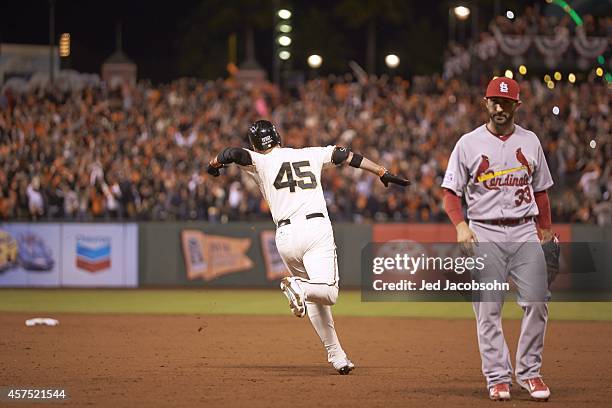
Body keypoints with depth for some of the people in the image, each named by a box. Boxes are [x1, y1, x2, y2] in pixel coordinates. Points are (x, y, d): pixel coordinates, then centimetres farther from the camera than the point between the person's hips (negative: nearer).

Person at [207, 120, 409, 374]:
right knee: (328, 293, -8)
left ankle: (336, 355, 8)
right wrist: (383, 173, 25)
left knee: (313, 296, 15)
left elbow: (234, 153, -8)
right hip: (318, 228, 0)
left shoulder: (261, 162, 8)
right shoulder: (309, 155, 17)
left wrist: (213, 164, 13)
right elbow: (345, 155, 19)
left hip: (286, 234, 0)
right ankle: (299, 287, -41)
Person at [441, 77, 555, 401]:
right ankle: (497, 377, 3)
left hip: (524, 232, 2)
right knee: (488, 309, -4)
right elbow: (451, 193, 1)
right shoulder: (469, 143, 2)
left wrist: (546, 233, 14)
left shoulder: (530, 142, 11)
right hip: (485, 234, -2)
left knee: (536, 303, -7)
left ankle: (529, 372, 5)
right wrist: (460, 226, -15)